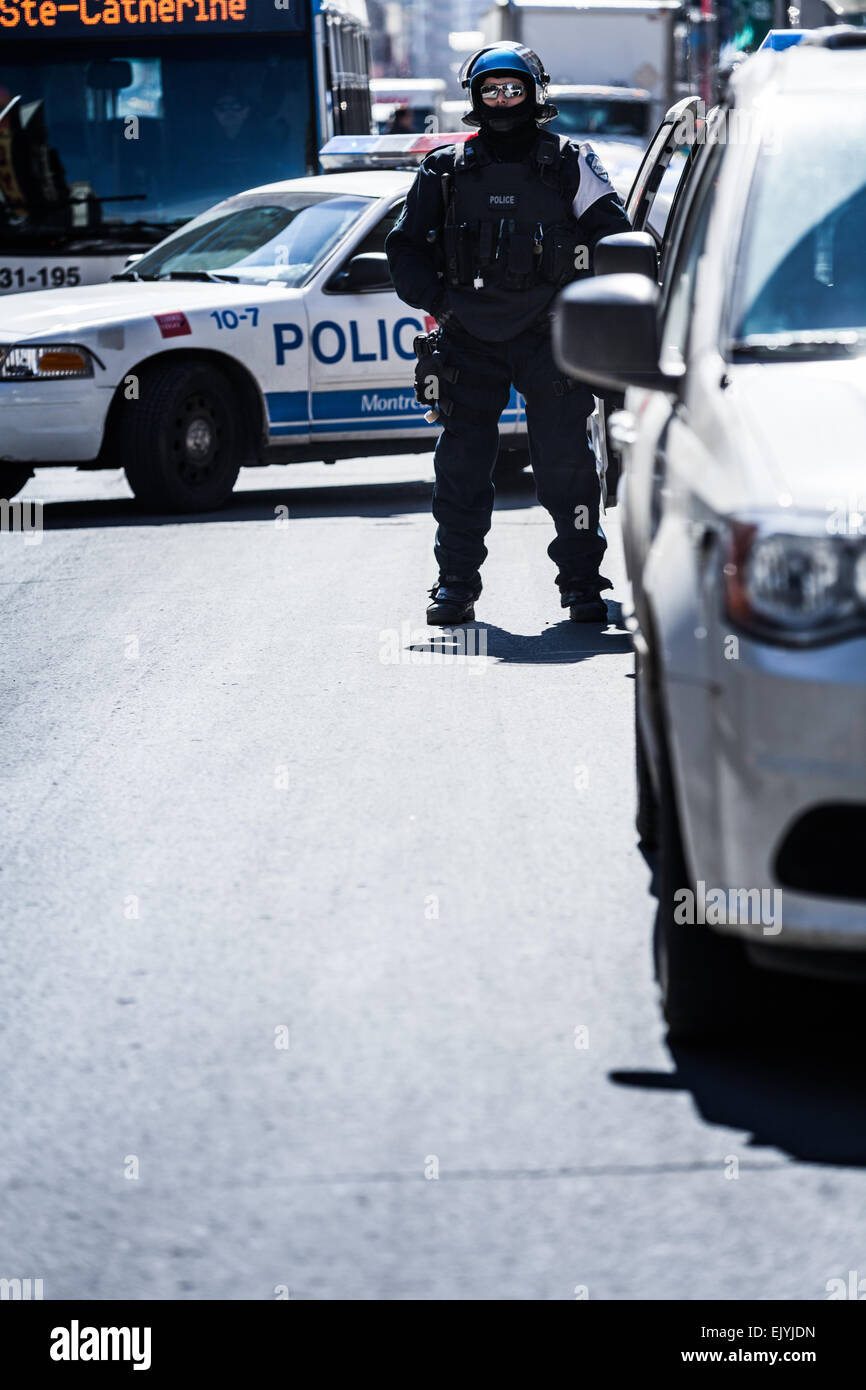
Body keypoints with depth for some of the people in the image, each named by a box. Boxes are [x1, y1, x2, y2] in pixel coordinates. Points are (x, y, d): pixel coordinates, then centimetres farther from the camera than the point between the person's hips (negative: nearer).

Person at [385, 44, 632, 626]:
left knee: (566, 463, -4)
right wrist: (437, 300, -1)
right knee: (462, 464, 1)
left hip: (549, 338, -2)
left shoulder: (571, 165, 4)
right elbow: (406, 248, 14)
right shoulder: (445, 171, 9)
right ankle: (456, 585, 9)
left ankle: (582, 582, 5)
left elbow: (616, 240, 5)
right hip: (468, 342, 2)